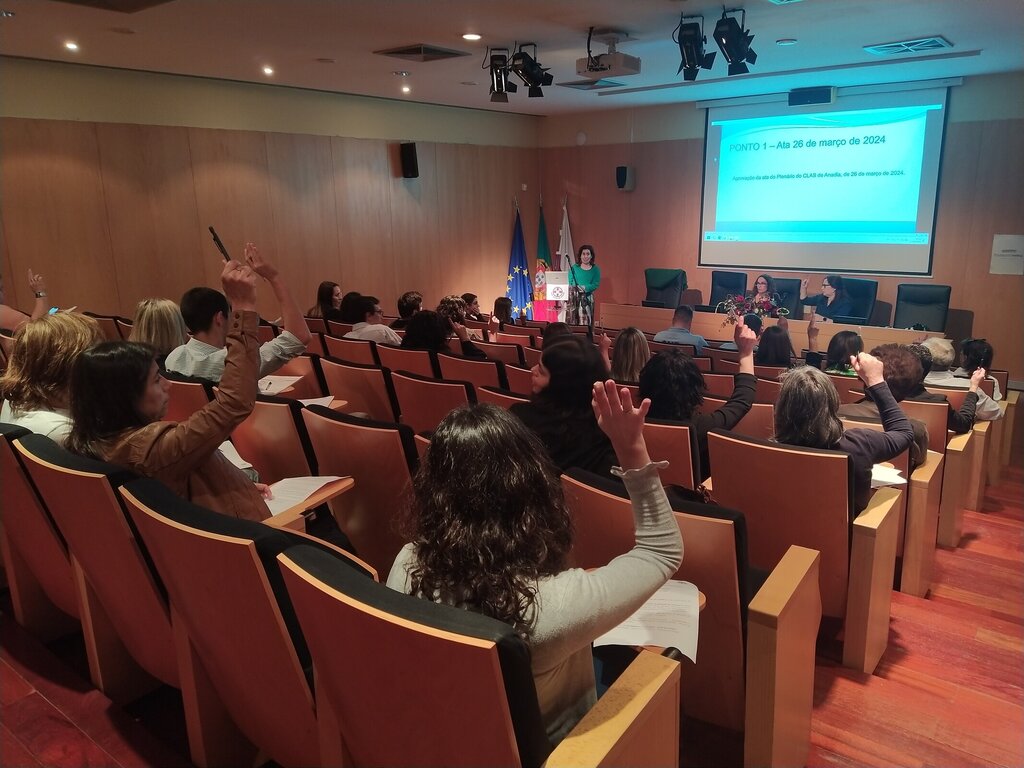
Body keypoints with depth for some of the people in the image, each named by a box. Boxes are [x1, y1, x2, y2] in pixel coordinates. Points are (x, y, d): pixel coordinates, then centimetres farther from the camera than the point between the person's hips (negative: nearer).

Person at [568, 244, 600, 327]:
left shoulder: (595, 269, 4)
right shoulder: (574, 268, 5)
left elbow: (596, 284, -5)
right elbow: (569, 283, 3)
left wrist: (584, 288, -20)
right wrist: (572, 288, -18)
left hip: (587, 298, 0)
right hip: (574, 298, 0)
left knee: (586, 322, -7)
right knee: (573, 322, -2)